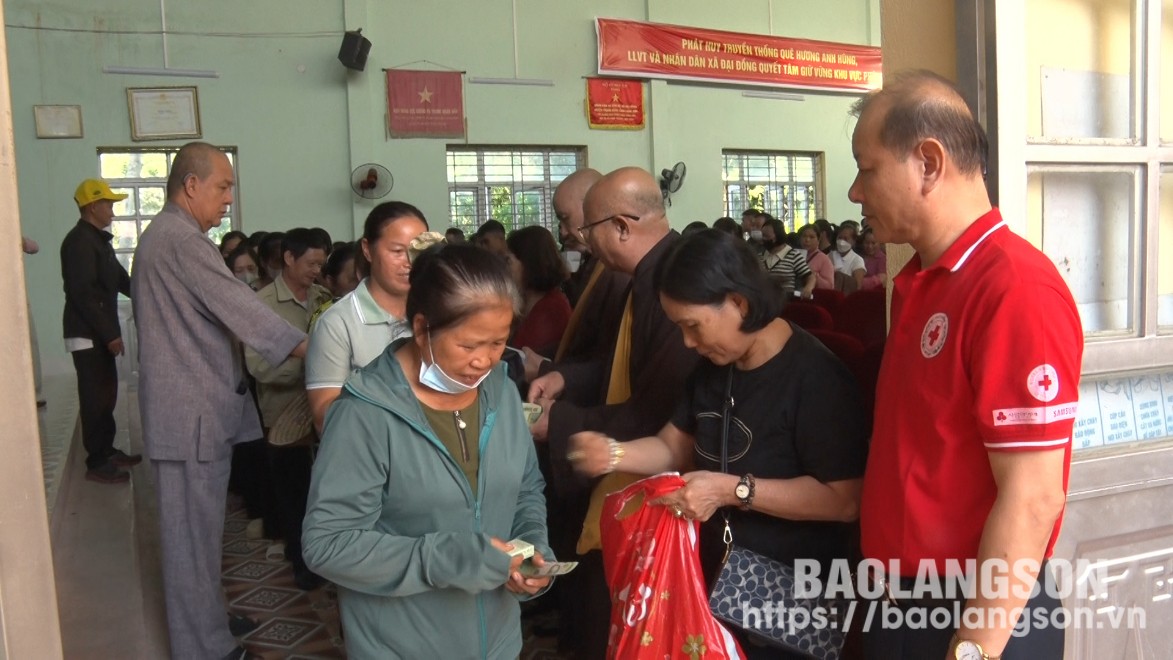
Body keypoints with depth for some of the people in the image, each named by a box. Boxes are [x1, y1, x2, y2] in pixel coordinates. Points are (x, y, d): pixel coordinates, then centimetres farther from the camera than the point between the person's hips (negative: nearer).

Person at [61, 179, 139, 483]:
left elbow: (120, 280, 22)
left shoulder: (99, 240, 16)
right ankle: (97, 463, 3)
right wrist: (110, 333, -22)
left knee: (106, 394, 15)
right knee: (96, 397, -4)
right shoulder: (79, 241, -15)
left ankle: (107, 451, 26)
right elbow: (82, 294, -22)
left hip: (100, 333, 10)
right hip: (87, 334, -10)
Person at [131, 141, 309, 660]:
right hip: (193, 411, -11)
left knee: (196, 529, 20)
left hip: (189, 406, 11)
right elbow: (240, 307, -21)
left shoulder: (161, 235, 17)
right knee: (195, 533, -1)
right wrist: (311, 349, -16)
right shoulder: (183, 240, -17)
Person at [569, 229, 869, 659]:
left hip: (789, 592, -7)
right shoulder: (714, 366, 5)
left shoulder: (814, 376, -22)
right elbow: (676, 446, 9)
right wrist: (614, 453, -10)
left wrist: (733, 490, -28)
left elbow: (845, 500, -25)